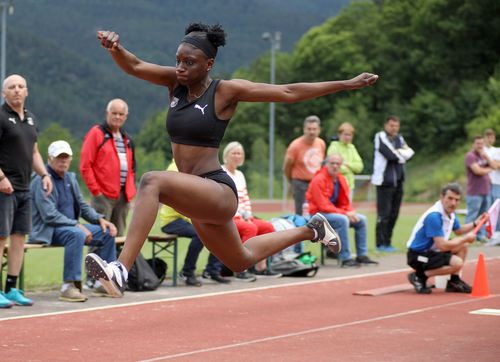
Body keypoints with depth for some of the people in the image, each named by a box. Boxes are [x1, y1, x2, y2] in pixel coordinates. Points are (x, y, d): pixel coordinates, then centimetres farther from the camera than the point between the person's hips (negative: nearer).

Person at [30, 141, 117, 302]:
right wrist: (77, 225, -23)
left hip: (71, 226, 9)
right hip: (47, 230, -9)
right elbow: (49, 215, -21)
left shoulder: (70, 178, 14)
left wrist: (100, 219, 0)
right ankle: (69, 286, -36)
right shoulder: (42, 180, -13)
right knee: (77, 234, -36)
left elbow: (83, 206, 19)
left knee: (107, 232, 0)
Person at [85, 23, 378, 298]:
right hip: (198, 199, 8)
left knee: (152, 181, -34)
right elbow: (134, 66, -6)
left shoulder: (226, 91, -10)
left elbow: (289, 92, -8)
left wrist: (346, 84, -8)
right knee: (241, 260, 30)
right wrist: (115, 47, -29)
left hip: (218, 192, -8)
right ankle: (310, 231, 52)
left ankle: (122, 270, -41)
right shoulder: (175, 82, 6)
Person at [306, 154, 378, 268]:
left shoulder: (341, 179, 7)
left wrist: (351, 212, -13)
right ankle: (345, 259, -31)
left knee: (361, 219, -1)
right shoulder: (319, 180, -17)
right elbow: (323, 206, -22)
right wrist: (345, 213, -24)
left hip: (335, 212, 8)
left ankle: (362, 255, 3)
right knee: (343, 220, -33)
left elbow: (345, 203, 11)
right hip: (318, 214, -8)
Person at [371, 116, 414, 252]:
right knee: (384, 214, -7)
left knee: (394, 214, 9)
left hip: (398, 181, 7)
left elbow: (410, 153, 5)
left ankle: (387, 242, 15)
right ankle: (381, 244, -3)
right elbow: (391, 155, -17)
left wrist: (398, 152, -11)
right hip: (384, 181, -7)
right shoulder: (380, 138, -5)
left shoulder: (399, 138, 17)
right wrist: (402, 154, -1)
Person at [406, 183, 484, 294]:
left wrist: (475, 224, 9)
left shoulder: (450, 212, 4)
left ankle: (454, 281, 13)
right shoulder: (434, 216, -27)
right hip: (418, 256, -10)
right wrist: (466, 238, -16)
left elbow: (458, 231, 25)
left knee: (463, 246, 8)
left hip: (432, 250, 10)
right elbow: (442, 246, -28)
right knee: (457, 263, -24)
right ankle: (419, 276, -11)